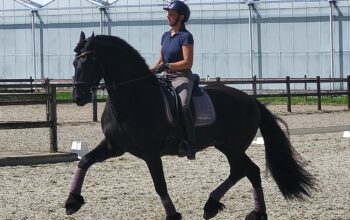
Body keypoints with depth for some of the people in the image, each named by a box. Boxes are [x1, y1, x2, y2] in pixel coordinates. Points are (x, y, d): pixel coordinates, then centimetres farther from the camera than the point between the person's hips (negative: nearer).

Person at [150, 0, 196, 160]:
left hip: (182, 78, -9)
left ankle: (190, 146, -34)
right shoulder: (165, 36, 17)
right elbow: (161, 60, 22)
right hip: (167, 78, 9)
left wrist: (167, 66, -21)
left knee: (182, 106, -32)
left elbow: (187, 63, -14)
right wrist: (151, 70, 3)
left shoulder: (185, 36, -7)